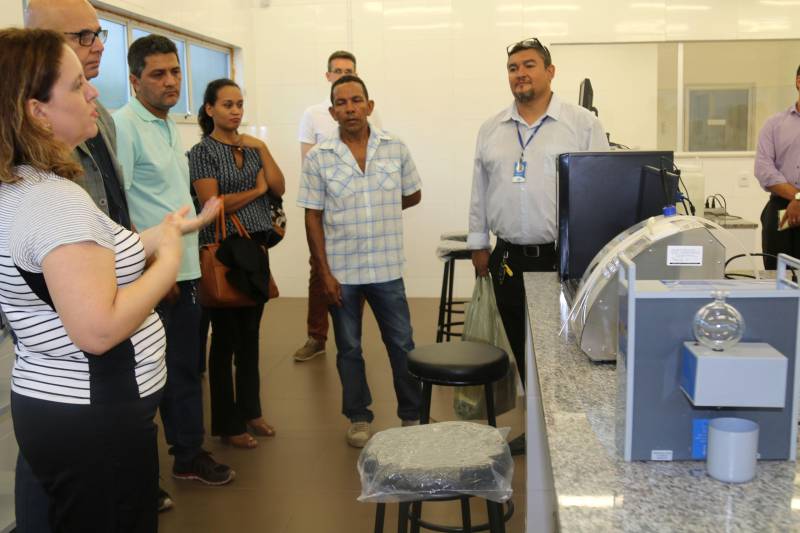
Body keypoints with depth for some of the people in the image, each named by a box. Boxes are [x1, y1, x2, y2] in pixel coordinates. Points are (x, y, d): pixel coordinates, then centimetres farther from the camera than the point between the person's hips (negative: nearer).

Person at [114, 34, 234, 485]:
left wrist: (195, 254, 17)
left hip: (185, 270, 9)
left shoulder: (171, 126, 14)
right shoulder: (124, 126, -13)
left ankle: (189, 454, 30)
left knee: (186, 368, 16)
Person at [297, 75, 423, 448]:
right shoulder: (318, 158, -4)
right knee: (348, 348, 12)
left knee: (402, 344, 10)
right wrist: (324, 273, -8)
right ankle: (358, 418, 28)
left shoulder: (396, 149, 0)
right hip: (341, 272, -1)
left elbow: (413, 195, 13)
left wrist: (377, 209, 6)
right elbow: (313, 218, -4)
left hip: (387, 268, 1)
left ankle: (413, 415, 27)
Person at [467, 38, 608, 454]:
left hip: (565, 258, -4)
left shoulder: (583, 124, -1)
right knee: (522, 347, 12)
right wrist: (478, 243, 12)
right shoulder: (491, 130, 10)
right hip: (509, 259, 4)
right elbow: (479, 191, 14)